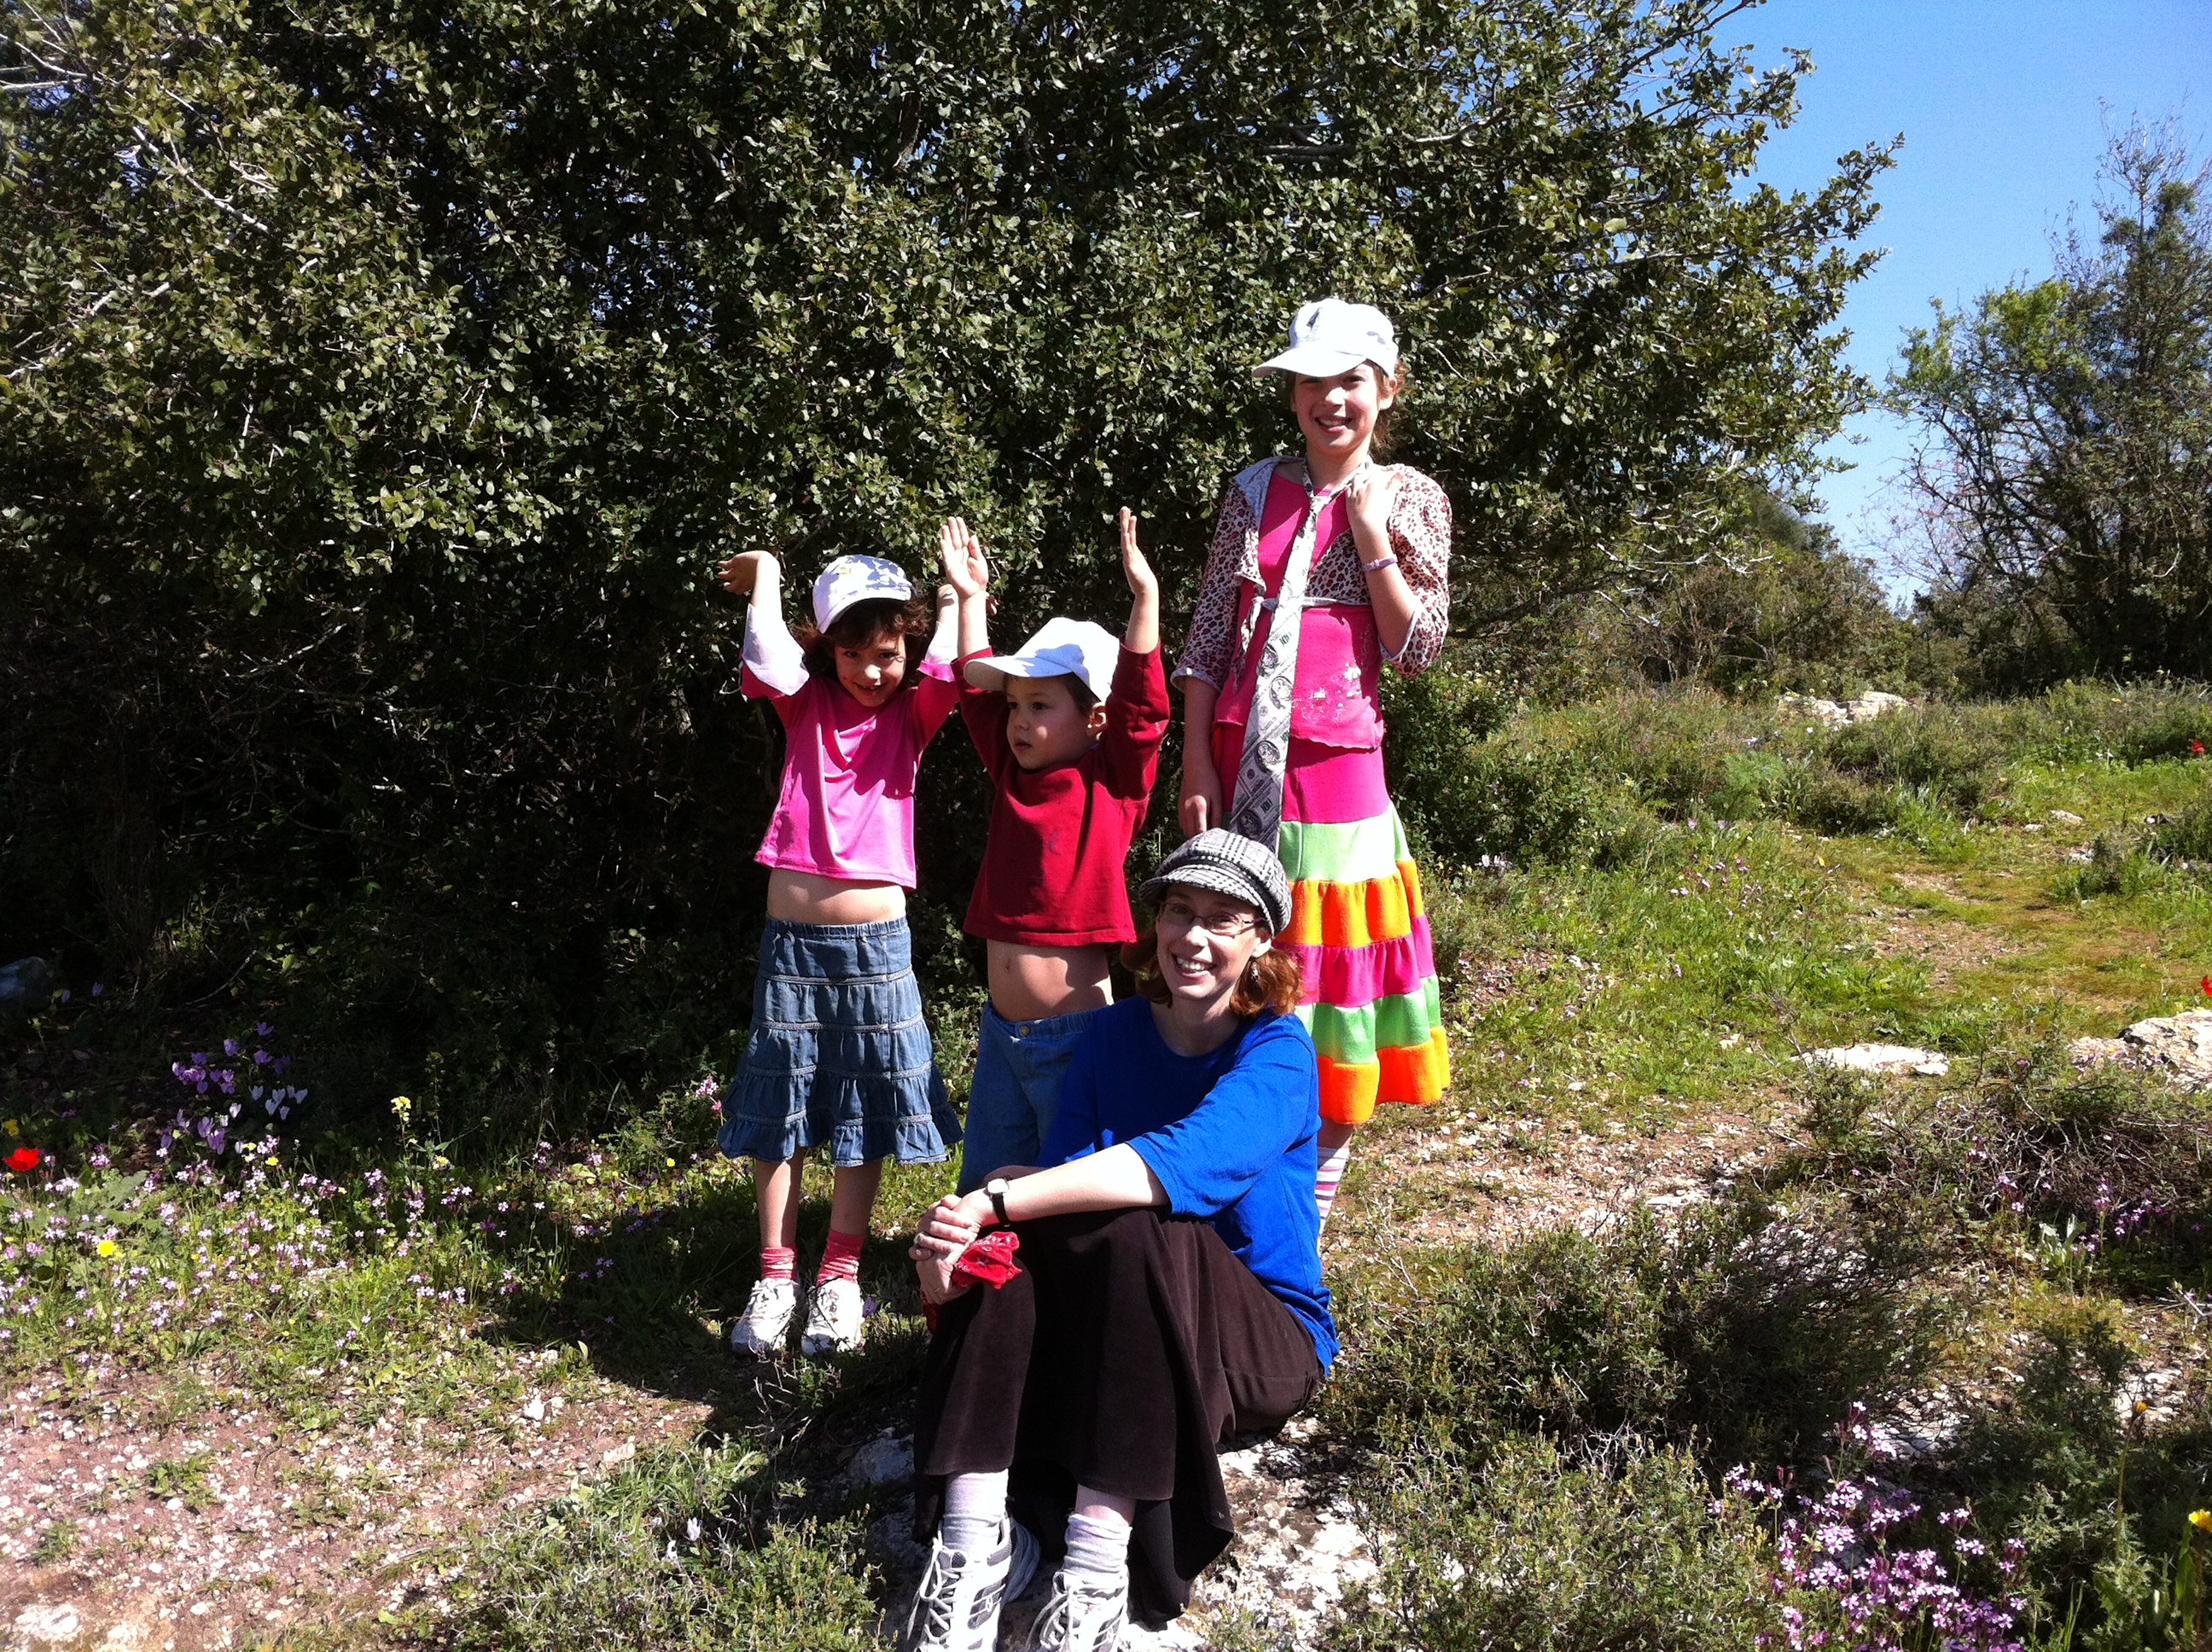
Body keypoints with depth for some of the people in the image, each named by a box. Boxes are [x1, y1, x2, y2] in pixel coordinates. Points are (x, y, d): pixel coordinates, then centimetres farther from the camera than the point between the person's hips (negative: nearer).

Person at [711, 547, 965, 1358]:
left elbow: (954, 669, -15)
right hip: (793, 938, 0)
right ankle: (775, 1278, 20)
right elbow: (769, 665, -17)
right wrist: (766, 574, -5)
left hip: (877, 943, 0)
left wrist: (957, 595, 0)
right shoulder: (808, 704, 4)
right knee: (776, 1114, 7)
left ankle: (840, 1278, 20)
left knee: (864, 1117, 7)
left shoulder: (911, 715, 5)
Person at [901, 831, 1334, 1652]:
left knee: (1134, 1229, -34)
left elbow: (1184, 1162, -34)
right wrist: (971, 1222, -34)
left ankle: (1100, 1563, -35)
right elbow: (1059, 1173, -12)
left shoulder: (1277, 1052, -15)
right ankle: (973, 1537, -29)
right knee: (1008, 1235, -25)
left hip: (1263, 1338, -4)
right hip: (1117, 1325, 4)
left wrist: (995, 1199, -39)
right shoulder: (1114, 1035, 1)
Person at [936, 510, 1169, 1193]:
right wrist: (971, 597, 13)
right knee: (983, 1183, 16)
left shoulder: (1113, 782, -6)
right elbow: (977, 689, 14)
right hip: (1001, 1028, 6)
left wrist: (1145, 595, -23)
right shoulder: (1012, 773, 7)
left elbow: (1140, 704, -18)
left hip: (1075, 1030, -6)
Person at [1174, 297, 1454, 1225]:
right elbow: (1207, 639, 7)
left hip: (1336, 765, -2)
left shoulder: (1410, 499, 5)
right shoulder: (1257, 491, 9)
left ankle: (1307, 1218, 19)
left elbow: (1417, 650, -2)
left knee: (1328, 972, 3)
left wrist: (1372, 533, -9)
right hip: (1239, 764, 2)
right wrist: (1197, 764, -1)